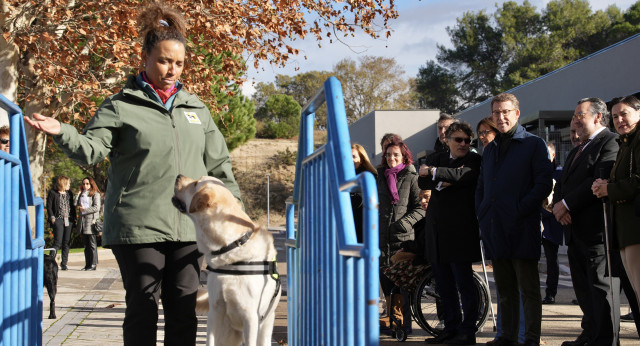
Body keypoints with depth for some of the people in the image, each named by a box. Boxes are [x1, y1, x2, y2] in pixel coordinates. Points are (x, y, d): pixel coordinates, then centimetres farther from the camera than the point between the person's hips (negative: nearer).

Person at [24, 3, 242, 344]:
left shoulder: (195, 109, 16)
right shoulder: (121, 106, 2)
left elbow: (218, 163, 19)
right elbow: (90, 149, -9)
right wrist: (62, 133, -28)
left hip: (188, 226, 4)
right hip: (139, 225, -4)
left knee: (183, 309, 7)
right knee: (143, 308, 1)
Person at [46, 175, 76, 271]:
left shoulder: (69, 193, 17)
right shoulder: (53, 193, 2)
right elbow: (49, 206, -1)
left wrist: (74, 218, 10)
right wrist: (52, 217, -11)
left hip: (69, 220, 5)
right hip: (58, 220, -5)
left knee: (66, 243, 5)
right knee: (58, 242, -12)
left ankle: (64, 264, 9)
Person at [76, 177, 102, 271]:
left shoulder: (95, 194, 1)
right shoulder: (81, 194, 20)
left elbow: (96, 207, -8)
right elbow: (76, 204, 10)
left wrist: (85, 210, -11)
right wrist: (78, 194, 7)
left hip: (91, 220, -6)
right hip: (82, 221, 6)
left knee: (92, 244, -6)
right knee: (86, 244, 7)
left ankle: (93, 264, -5)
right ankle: (87, 264, 10)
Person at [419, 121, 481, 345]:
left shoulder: (474, 160, 0)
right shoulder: (438, 158, 15)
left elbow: (464, 176, -20)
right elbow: (422, 182, 2)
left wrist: (434, 172, -12)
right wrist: (440, 183, -17)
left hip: (460, 231, -6)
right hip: (437, 232, 6)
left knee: (464, 283, -3)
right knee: (444, 285, 11)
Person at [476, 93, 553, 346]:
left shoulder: (533, 144, 0)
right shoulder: (490, 149, 19)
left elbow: (543, 183, -8)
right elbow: (481, 187, 25)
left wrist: (521, 209, -13)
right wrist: (482, 213, 10)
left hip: (521, 229, -6)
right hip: (494, 229, 6)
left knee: (528, 289, -3)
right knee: (505, 290, 11)